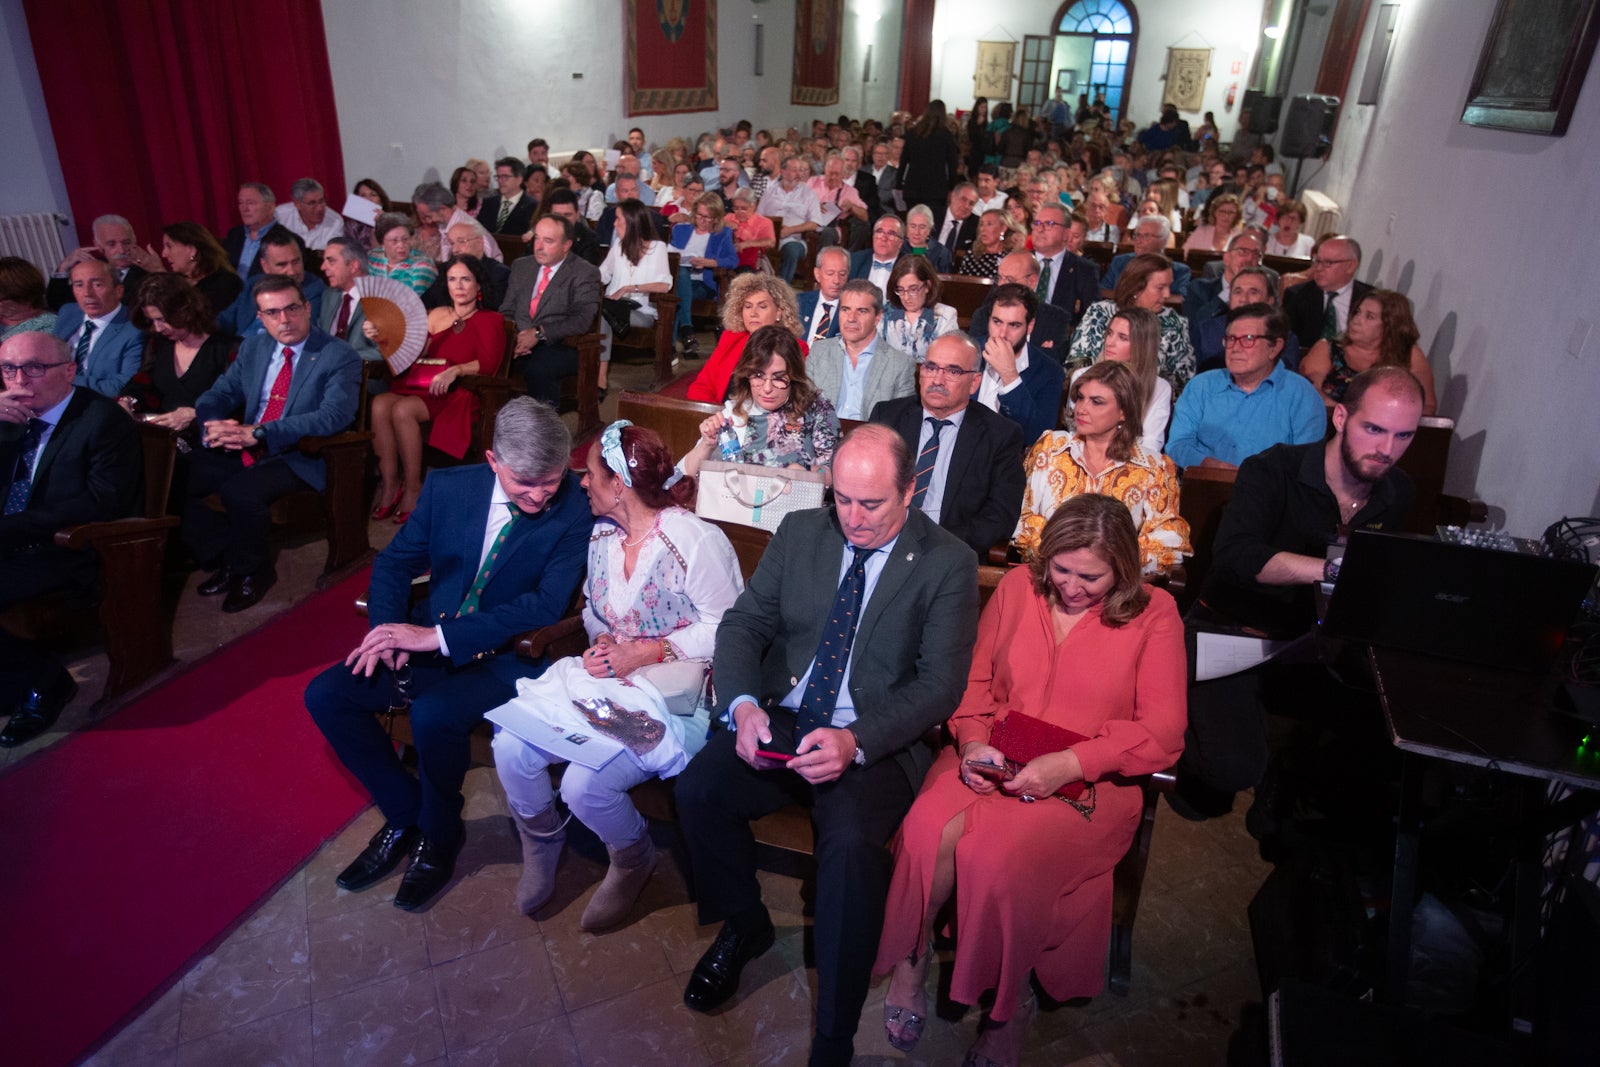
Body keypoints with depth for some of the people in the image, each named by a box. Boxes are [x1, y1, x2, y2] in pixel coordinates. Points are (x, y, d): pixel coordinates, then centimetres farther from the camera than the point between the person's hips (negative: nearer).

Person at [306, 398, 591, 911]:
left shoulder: (577, 509, -17)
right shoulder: (448, 487, -2)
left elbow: (548, 604, -22)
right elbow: (394, 563, 8)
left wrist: (440, 635, -26)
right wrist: (388, 630, -12)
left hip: (509, 656, -6)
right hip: (428, 641, 6)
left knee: (434, 714, -30)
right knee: (325, 695, -6)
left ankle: (438, 833, 2)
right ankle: (405, 813, 13)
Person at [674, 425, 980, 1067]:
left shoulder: (948, 563, -5)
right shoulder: (799, 533, 7)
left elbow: (940, 683, -10)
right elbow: (743, 623, 6)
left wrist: (855, 742, -26)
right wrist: (743, 704, -15)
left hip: (875, 744, -4)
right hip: (779, 723, 4)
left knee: (851, 843, -31)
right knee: (697, 789, -20)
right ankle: (744, 926, 12)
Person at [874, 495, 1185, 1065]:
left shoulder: (1154, 614, 0)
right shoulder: (1018, 586, 8)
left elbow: (1162, 733, -6)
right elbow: (974, 680, 13)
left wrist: (1070, 763, -19)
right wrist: (972, 741, -7)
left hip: (1085, 783, -3)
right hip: (989, 762, 3)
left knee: (995, 855, -30)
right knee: (929, 829, -29)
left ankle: (1011, 1003, -1)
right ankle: (910, 958, -1)